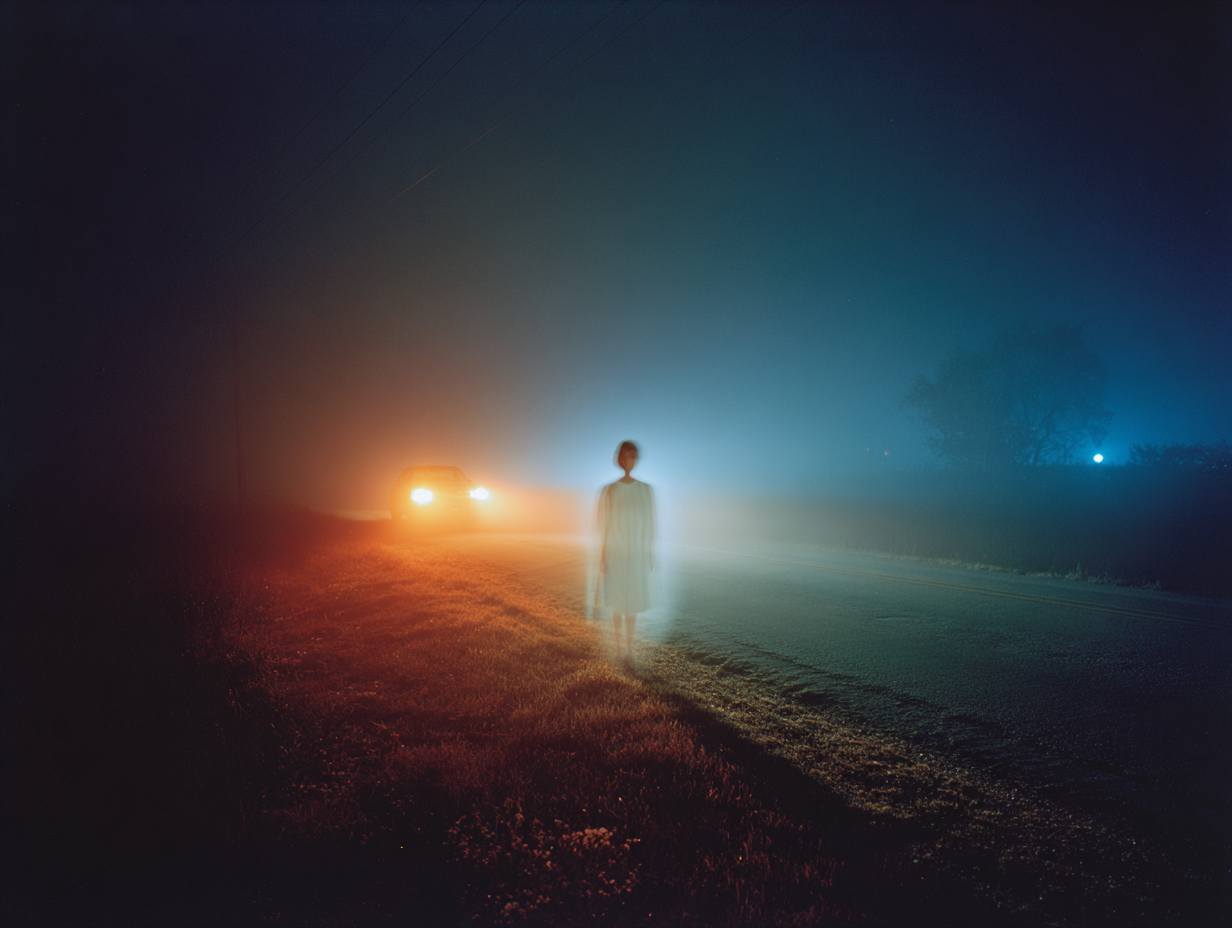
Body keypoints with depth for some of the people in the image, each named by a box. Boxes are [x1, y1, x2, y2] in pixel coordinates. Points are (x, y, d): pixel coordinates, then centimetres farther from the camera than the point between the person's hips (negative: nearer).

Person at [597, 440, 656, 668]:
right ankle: (616, 637, 34)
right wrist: (602, 558, -5)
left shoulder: (646, 490, -1)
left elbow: (649, 524, 4)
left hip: (637, 554, 1)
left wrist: (650, 556, 4)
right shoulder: (608, 491, -4)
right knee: (618, 600, 9)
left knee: (632, 601, 4)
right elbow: (603, 526, -2)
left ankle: (628, 649, 15)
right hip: (615, 553, -1)